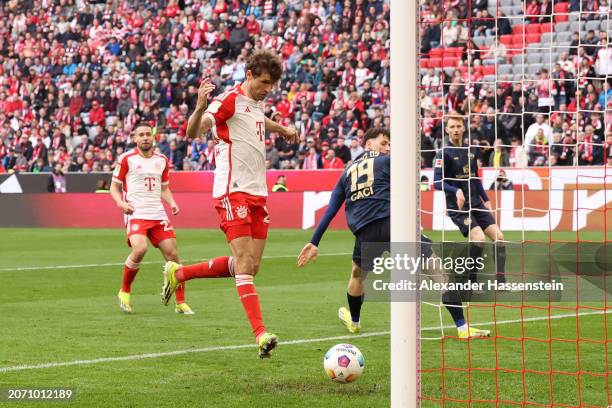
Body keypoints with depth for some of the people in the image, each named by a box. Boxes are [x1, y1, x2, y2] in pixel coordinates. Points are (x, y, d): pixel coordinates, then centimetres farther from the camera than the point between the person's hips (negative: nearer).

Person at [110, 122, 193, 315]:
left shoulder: (162, 160, 14)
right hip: (135, 214, -5)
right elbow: (114, 186, 6)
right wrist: (120, 202, -13)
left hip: (158, 215, 5)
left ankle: (181, 303, 6)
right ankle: (125, 291, -4)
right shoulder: (126, 159, 1)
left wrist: (172, 203, 6)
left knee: (172, 254, -4)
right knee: (140, 249, -28)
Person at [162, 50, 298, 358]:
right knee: (244, 265, -14)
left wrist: (283, 129, 57)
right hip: (234, 191, -9)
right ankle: (260, 334, -20)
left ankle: (178, 273, 22)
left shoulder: (256, 103, 17)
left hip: (257, 194, 9)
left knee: (250, 266, 6)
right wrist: (200, 108, -41)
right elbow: (193, 131, -22)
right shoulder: (230, 100, -9)